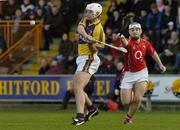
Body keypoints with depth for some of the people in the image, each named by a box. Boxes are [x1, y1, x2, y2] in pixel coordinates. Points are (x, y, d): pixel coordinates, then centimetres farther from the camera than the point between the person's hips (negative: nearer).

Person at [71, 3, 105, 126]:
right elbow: (80, 28, -16)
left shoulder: (98, 29, -14)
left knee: (77, 87, -20)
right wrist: (87, 36, -34)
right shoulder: (86, 20, 6)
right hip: (82, 59, 9)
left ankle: (80, 116, -27)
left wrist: (92, 44, -25)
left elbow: (101, 46, -7)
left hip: (89, 59, -9)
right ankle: (92, 108, 29)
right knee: (75, 87, 14)